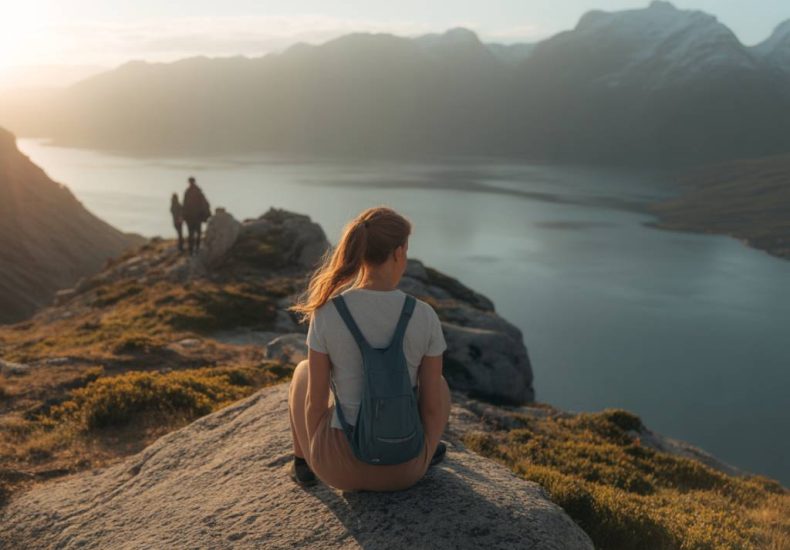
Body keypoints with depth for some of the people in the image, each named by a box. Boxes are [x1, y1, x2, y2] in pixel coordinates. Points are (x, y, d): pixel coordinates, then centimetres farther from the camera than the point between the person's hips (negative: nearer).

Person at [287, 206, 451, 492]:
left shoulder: (326, 313, -15)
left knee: (304, 370, 30)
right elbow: (433, 404, -5)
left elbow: (315, 399, -7)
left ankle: (304, 462, 38)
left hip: (341, 462, 0)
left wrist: (317, 453, 13)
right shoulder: (425, 316, -13)